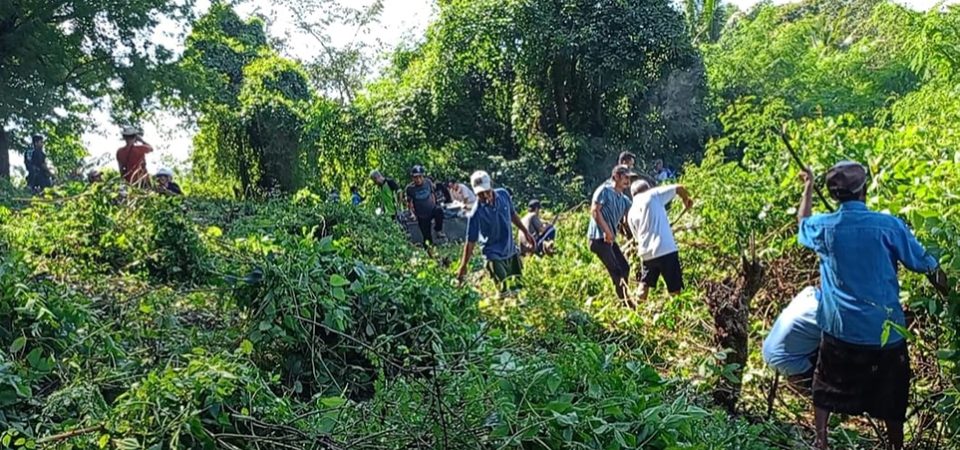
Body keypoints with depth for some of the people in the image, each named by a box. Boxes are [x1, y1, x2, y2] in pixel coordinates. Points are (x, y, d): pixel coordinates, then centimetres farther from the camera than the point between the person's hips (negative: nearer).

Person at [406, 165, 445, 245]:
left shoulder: (428, 182, -9)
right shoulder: (410, 188, -13)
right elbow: (409, 202, -1)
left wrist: (434, 205, 8)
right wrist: (413, 213, -8)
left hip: (432, 209, 1)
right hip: (422, 216, -1)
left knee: (439, 210, -35)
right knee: (427, 238, 1)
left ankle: (438, 230, -13)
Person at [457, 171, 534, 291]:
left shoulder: (504, 195, -8)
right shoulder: (476, 214, -22)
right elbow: (470, 242, -16)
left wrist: (525, 231, 16)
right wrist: (463, 266, -13)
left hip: (511, 252, 6)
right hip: (494, 257, -6)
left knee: (520, 286, 16)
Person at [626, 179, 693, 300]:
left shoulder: (631, 213, 15)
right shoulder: (653, 195, 2)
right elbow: (679, 188, 0)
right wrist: (686, 199, 19)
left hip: (646, 253, 5)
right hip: (666, 249, -5)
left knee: (644, 285, 22)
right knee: (674, 289, 2)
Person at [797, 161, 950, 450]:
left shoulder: (824, 227, -7)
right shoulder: (889, 226, -13)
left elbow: (803, 225, 18)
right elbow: (928, 267, -6)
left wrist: (808, 188, 28)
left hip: (840, 329, 1)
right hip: (886, 330, -1)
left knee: (826, 390, 19)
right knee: (891, 398, 16)